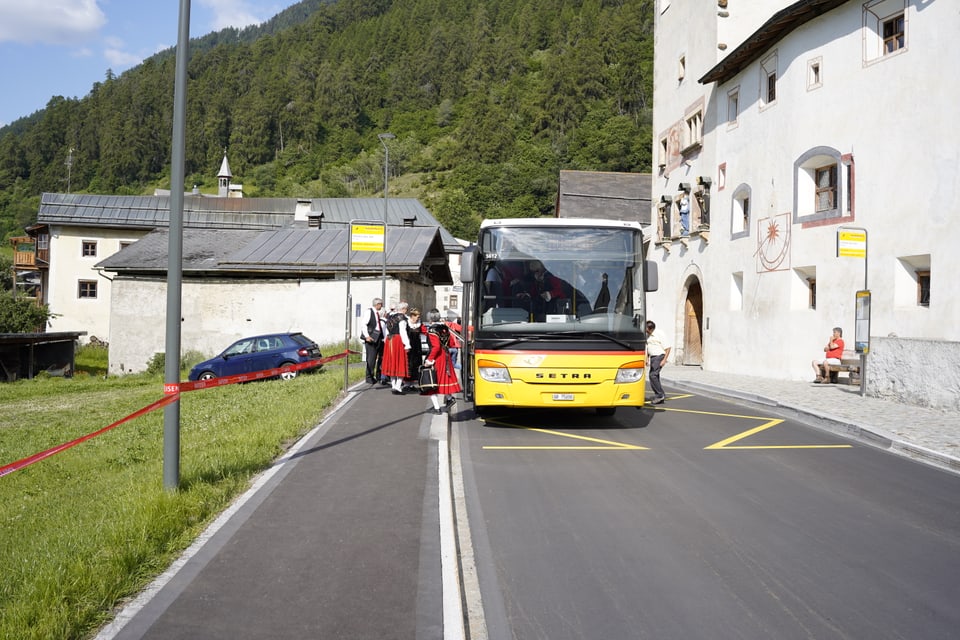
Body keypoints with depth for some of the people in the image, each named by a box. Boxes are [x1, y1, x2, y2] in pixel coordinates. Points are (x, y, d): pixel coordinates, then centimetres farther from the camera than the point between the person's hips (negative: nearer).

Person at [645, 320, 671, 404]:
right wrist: (647, 358, 14)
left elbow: (668, 348, -12)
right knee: (655, 377, 7)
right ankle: (661, 398, 13)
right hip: (652, 357, 9)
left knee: (653, 375, -18)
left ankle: (660, 395, -11)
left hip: (659, 356, -8)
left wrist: (664, 360, -17)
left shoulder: (659, 335, -12)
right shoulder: (647, 336, 11)